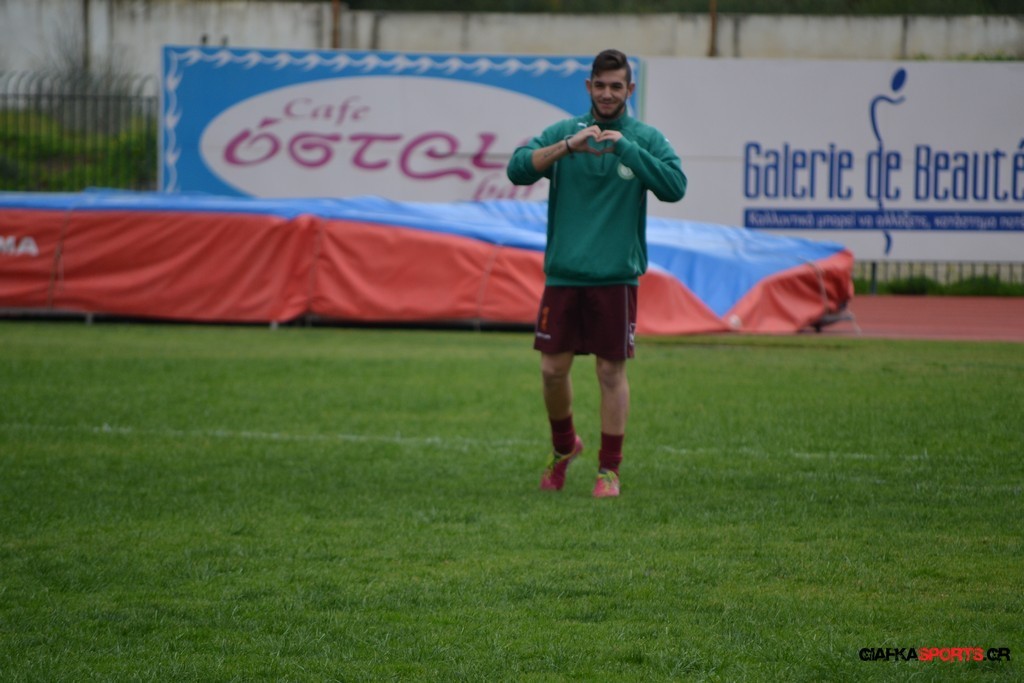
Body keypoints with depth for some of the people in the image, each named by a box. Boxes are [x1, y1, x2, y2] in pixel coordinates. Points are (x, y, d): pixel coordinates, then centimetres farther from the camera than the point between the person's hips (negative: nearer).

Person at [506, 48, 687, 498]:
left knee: (611, 371, 0)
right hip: (563, 274, 2)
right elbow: (518, 169, -8)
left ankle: (609, 469, 9)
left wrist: (627, 147, -20)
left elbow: (675, 186, -13)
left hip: (616, 276, -2)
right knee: (553, 369, 4)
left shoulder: (646, 138, 2)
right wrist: (568, 146, -21)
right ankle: (564, 447, 28)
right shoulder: (563, 132, 6)